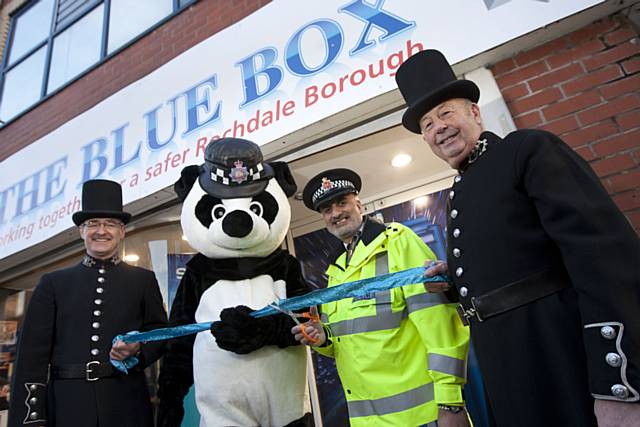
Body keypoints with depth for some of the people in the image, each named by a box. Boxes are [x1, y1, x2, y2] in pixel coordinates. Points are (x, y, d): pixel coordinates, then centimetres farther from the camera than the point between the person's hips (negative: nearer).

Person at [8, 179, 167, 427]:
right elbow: (33, 352, 3)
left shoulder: (143, 280, 7)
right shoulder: (53, 283, 7)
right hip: (66, 405, 1)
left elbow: (161, 333, 6)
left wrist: (139, 348, -15)